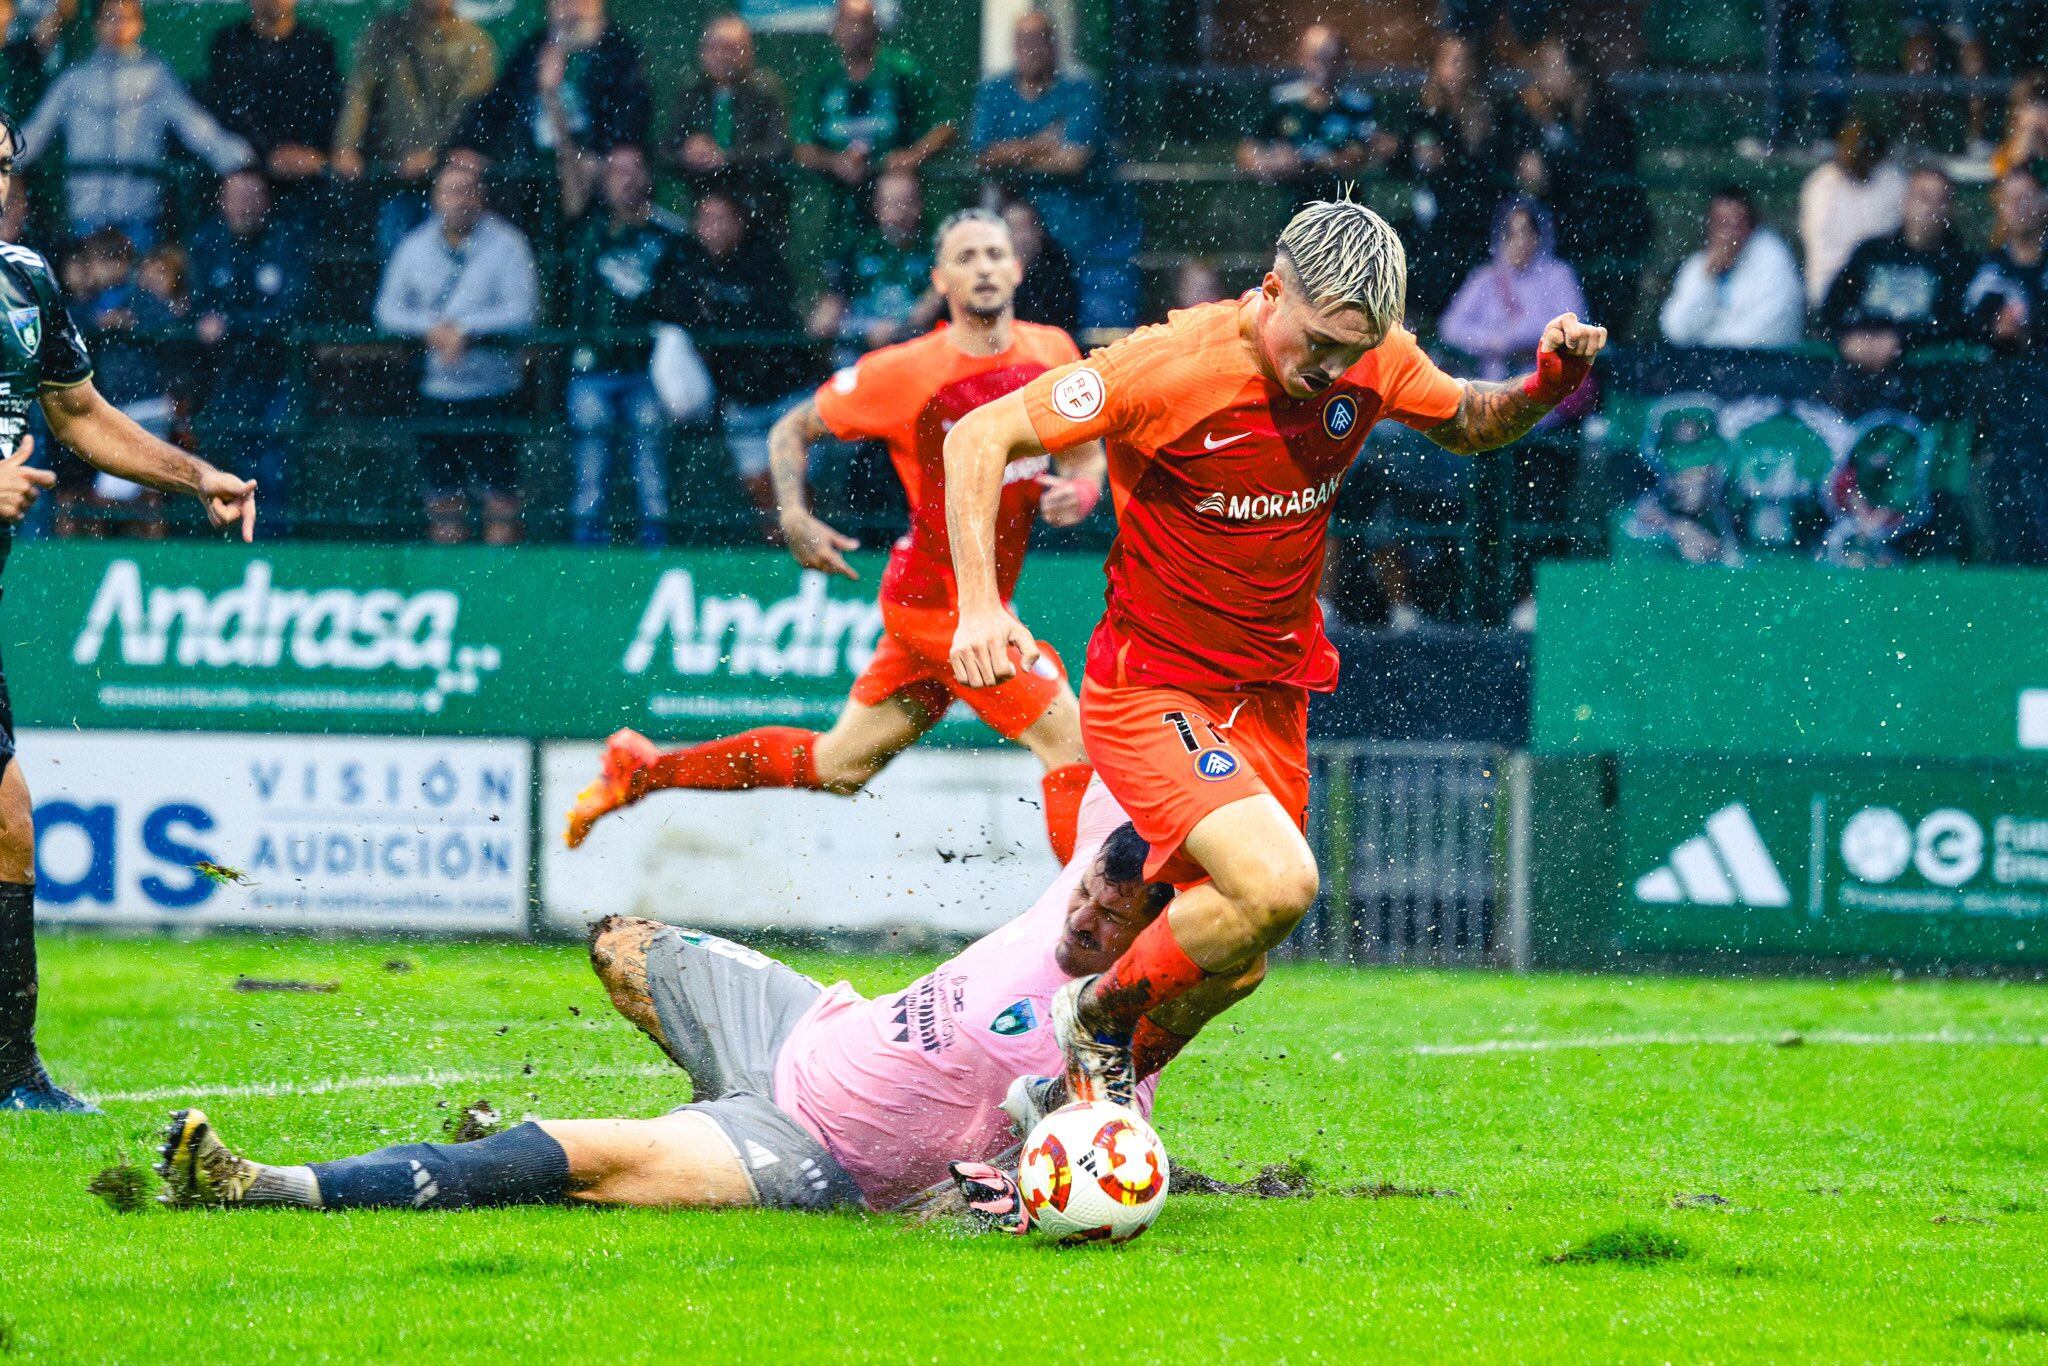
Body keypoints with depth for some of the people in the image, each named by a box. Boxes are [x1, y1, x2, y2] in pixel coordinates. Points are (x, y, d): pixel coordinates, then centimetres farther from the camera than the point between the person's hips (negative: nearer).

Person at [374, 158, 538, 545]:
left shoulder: (505, 245, -2)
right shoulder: (415, 247, 11)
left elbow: (523, 311, -11)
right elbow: (388, 309, 8)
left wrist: (466, 330, -16)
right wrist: (429, 328, -10)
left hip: (492, 389, -4)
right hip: (436, 392, 4)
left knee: (500, 494, -7)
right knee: (443, 495, 6)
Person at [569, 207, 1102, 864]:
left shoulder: (1052, 351, 2)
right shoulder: (905, 372, -13)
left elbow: (1089, 452, 16)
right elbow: (792, 430, 1)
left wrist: (1080, 489, -7)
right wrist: (794, 517, -15)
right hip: (938, 603, -7)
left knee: (838, 766, 18)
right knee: (1075, 745, -14)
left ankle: (641, 769, 31)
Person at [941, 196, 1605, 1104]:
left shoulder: (1373, 361, -5)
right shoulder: (1173, 367, -22)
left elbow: (1466, 425, 16)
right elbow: (980, 436, -16)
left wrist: (1545, 387, -6)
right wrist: (979, 604, -26)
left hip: (1270, 698, 6)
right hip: (1150, 690, -6)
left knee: (1229, 963, 8)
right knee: (1278, 885, -27)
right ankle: (1095, 1021, -2)